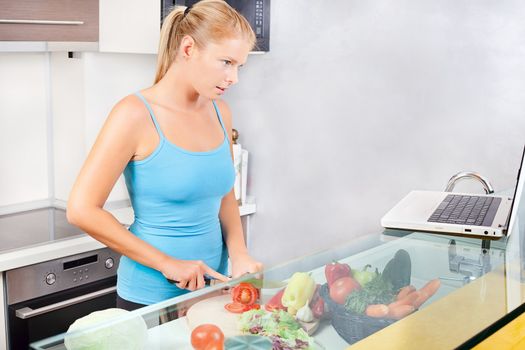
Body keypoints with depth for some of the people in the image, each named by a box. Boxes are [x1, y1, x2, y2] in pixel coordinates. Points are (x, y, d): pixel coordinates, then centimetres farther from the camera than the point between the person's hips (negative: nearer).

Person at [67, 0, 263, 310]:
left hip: (211, 289, 6)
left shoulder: (220, 112, 2)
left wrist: (239, 254, -4)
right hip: (150, 298, -6)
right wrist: (166, 263, -18)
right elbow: (82, 210, -18)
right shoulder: (137, 114, -16)